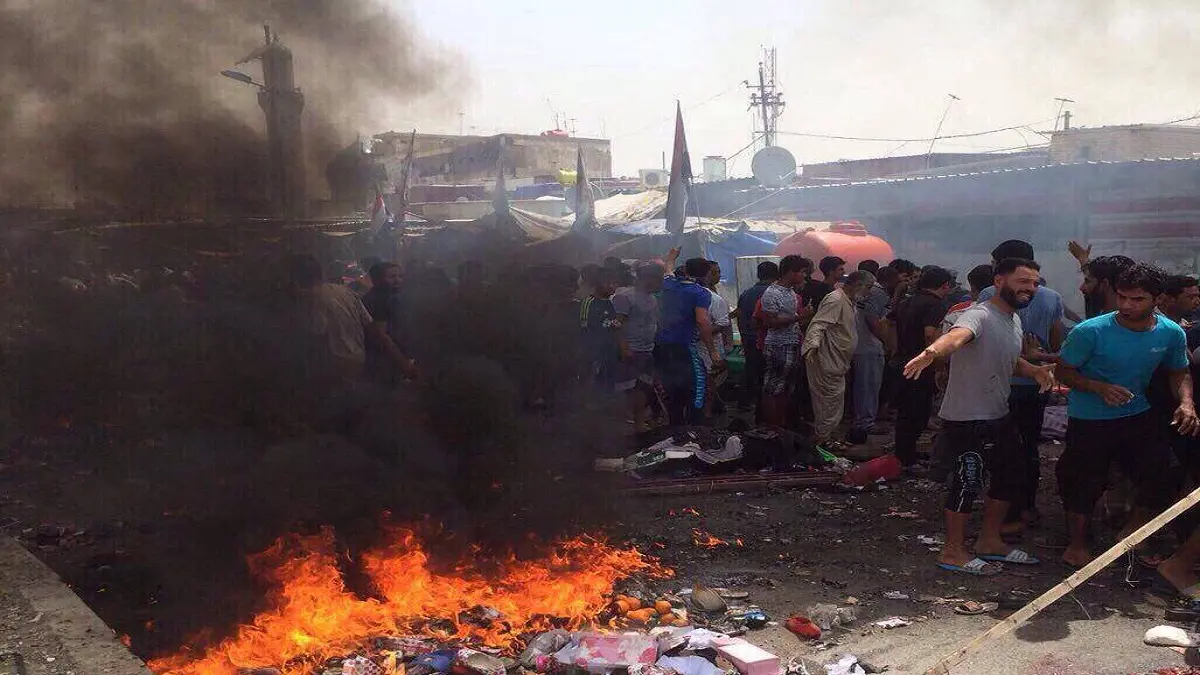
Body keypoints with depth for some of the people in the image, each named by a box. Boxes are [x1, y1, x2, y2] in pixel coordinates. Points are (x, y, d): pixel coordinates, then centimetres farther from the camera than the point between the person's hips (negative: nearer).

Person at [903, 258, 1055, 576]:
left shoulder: (1015, 320, 11)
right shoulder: (980, 316, -20)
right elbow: (957, 335, -43)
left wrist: (1035, 370, 2)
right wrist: (933, 351, -66)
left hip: (998, 418, 10)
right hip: (967, 420, -10)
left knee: (1012, 477, 19)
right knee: (968, 482, -2)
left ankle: (989, 540, 36)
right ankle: (954, 551, 15)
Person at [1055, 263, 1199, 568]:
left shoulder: (1171, 333, -8)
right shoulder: (1090, 332, -21)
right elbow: (1064, 371, -11)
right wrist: (1100, 388, -28)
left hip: (1137, 416, 4)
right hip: (1089, 420, -4)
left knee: (1164, 474, 0)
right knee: (1085, 482, 3)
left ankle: (1132, 533, 26)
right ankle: (1077, 543, 27)